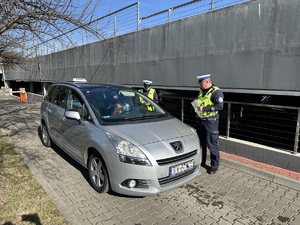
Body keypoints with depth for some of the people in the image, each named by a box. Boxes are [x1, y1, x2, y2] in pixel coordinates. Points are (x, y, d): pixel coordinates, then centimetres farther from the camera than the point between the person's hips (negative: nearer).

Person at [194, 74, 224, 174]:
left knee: (212, 145, -1)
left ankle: (214, 166, 14)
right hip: (200, 120, 8)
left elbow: (220, 106, -21)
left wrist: (204, 108, -22)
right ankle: (201, 162, 32)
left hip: (210, 121, -8)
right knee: (201, 143, 17)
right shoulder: (201, 91, 15)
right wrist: (197, 106, 9)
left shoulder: (216, 92, -11)